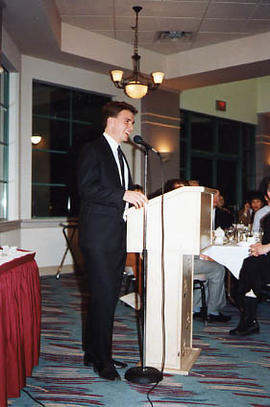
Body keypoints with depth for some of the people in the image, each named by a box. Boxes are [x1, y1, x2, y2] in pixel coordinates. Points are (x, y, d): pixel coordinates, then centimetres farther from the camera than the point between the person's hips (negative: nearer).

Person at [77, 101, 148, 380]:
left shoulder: (120, 155, 23)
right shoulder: (93, 150, -4)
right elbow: (86, 188, -17)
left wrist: (137, 197, 7)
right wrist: (124, 194, -22)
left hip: (117, 237, 9)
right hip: (98, 236, -9)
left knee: (108, 297, 12)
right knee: (103, 297, -6)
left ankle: (93, 354, 24)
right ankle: (102, 360, 6)